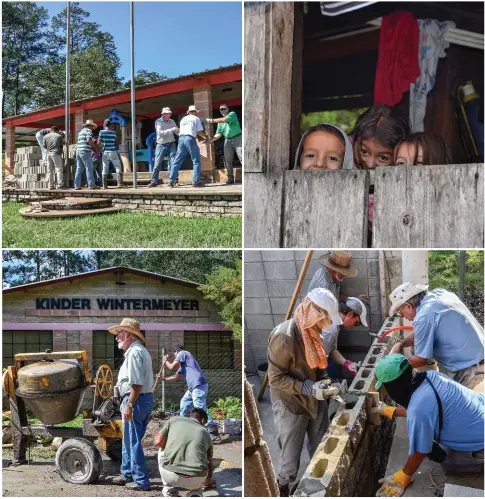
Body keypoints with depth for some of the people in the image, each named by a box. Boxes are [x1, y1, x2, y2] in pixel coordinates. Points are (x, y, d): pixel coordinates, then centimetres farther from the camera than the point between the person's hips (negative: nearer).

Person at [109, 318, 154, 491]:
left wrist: (129, 405, -23)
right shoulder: (141, 350, 16)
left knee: (133, 441, -2)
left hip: (136, 400, -10)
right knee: (129, 440, 20)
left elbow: (136, 384, -23)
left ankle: (141, 481, 3)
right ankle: (127, 473, 30)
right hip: (146, 398, 10)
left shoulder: (134, 352, -16)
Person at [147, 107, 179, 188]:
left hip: (171, 145, 2)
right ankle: (154, 181, 7)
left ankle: (175, 180, -3)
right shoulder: (158, 122, -5)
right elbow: (160, 133, -17)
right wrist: (171, 130, -24)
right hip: (161, 145, -2)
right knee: (157, 164, -1)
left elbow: (178, 132, 8)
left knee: (173, 163, -7)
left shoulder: (172, 122, 5)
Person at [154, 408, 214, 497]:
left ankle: (169, 493, 27)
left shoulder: (174, 419, 17)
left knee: (162, 451, 33)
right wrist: (208, 481, 57)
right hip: (196, 480, 1)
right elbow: (209, 463, 36)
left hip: (170, 476, -1)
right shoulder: (205, 433, 23)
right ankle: (196, 494, 13)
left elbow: (158, 442, 9)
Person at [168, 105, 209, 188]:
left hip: (181, 138, 5)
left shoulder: (183, 119, 24)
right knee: (196, 161, 1)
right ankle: (196, 181, -8)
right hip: (190, 139, -5)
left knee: (177, 161, 7)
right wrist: (205, 137, 23)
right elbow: (199, 132, 3)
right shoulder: (196, 119, 8)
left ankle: (171, 181, 4)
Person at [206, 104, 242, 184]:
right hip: (228, 141, 6)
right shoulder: (220, 123, 16)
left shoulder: (232, 114, 0)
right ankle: (230, 178, 3)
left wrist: (211, 120, -16)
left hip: (237, 138, -6)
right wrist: (210, 140, -5)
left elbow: (224, 120, -18)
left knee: (242, 158, -13)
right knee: (227, 160, -2)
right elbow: (218, 134, 9)